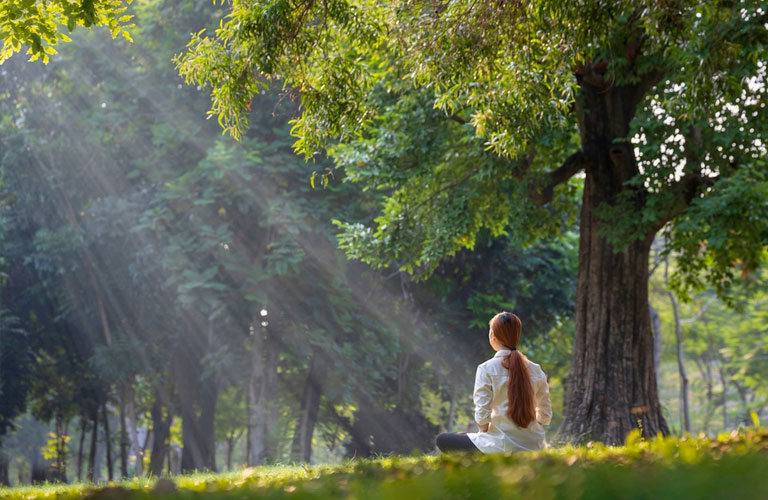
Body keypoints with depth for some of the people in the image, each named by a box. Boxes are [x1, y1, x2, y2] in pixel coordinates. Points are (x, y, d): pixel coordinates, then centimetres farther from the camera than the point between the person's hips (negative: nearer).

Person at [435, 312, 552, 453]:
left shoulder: (487, 369, -10)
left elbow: (482, 416, -14)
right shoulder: (536, 370, 3)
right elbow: (545, 416, 7)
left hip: (503, 447, -6)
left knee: (442, 440, 11)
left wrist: (484, 431, 5)